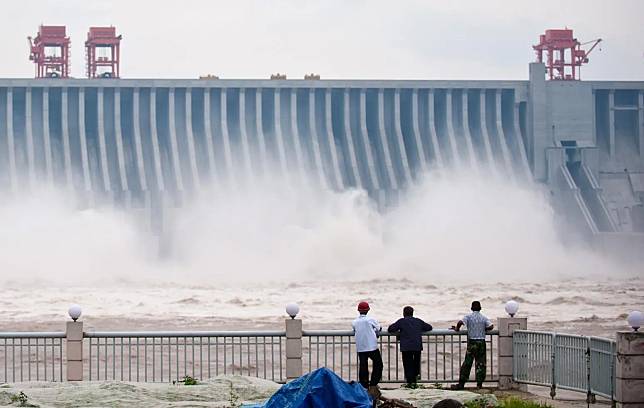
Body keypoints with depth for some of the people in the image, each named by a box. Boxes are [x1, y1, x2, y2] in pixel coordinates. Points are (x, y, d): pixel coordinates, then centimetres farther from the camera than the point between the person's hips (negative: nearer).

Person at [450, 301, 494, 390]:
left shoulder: (468, 317, -2)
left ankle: (461, 383, 0)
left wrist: (457, 328, 1)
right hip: (481, 342, 2)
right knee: (481, 363, 6)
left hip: (472, 342, -2)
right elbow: (491, 326, -6)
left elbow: (460, 322, -18)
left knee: (467, 363, 0)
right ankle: (479, 383, 3)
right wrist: (483, 329, 13)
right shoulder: (484, 318, 5)